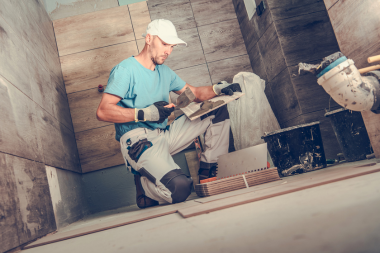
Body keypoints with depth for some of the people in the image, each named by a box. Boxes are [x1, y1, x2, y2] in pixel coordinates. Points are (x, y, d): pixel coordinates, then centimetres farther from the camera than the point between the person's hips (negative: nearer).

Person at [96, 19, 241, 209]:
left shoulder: (164, 72, 19)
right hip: (137, 140, -8)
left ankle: (209, 170, 7)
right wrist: (144, 113, -23)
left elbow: (194, 93, 21)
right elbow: (103, 112, -16)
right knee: (180, 188, -32)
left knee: (218, 110, 7)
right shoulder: (125, 70, -7)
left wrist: (218, 89, 1)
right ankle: (143, 183, 1)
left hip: (165, 134, 8)